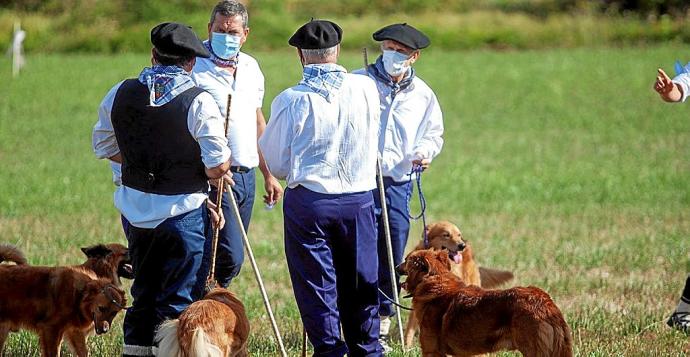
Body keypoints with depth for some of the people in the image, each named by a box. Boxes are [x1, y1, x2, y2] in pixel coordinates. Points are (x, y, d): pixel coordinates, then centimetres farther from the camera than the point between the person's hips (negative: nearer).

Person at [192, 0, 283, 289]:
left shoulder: (250, 67, 13)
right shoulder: (195, 67, -10)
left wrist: (269, 175, 23)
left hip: (246, 176, 7)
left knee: (231, 256, 9)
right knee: (229, 256, -15)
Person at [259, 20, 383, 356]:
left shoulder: (291, 101, -11)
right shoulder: (366, 89, -3)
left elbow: (275, 163, -3)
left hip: (308, 200, -3)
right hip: (359, 199, 3)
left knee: (315, 284, 6)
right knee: (359, 281, 13)